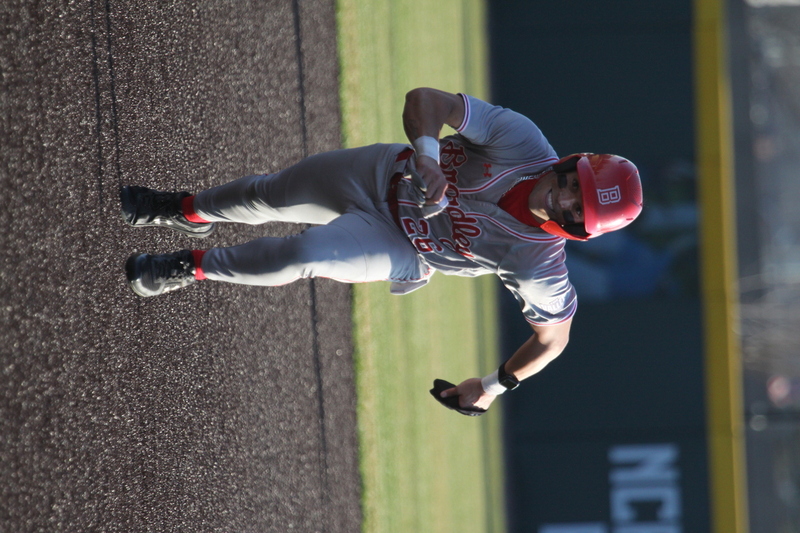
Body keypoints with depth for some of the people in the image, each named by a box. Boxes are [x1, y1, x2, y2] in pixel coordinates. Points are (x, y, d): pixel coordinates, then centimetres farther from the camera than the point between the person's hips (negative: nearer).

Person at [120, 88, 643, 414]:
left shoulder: (540, 264, -31)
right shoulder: (522, 142, -31)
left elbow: (554, 336, -14)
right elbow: (424, 100, -29)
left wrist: (494, 386, -9)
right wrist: (427, 154, -47)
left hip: (400, 250, -2)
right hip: (383, 174, 2)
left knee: (303, 255, -24)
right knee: (265, 196, 13)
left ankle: (193, 268, 8)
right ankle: (189, 210, 51)